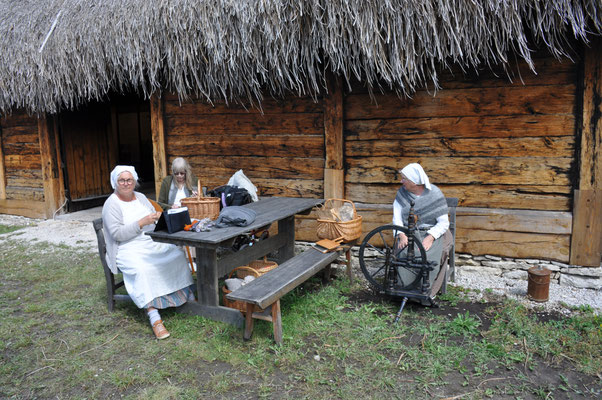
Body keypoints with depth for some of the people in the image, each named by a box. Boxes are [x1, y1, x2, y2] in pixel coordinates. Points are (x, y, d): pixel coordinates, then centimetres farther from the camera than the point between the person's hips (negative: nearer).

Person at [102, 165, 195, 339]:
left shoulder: (141, 197, 14)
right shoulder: (111, 204, -6)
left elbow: (155, 217, 17)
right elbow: (117, 234, -16)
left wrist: (158, 218, -7)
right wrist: (142, 222, -21)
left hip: (153, 243, 6)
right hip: (129, 249, -6)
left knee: (177, 254, -16)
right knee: (141, 269, -35)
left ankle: (188, 295, -4)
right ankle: (154, 317, -37)